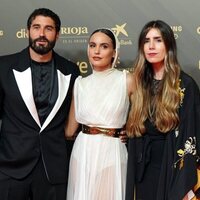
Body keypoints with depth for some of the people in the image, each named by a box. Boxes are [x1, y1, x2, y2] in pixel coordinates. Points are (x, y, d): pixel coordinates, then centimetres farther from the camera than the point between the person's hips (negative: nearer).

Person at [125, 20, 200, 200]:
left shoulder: (185, 84, -9)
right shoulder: (142, 84, 7)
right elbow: (135, 131, 10)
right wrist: (132, 183, 6)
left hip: (172, 171, -5)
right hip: (144, 172, 5)